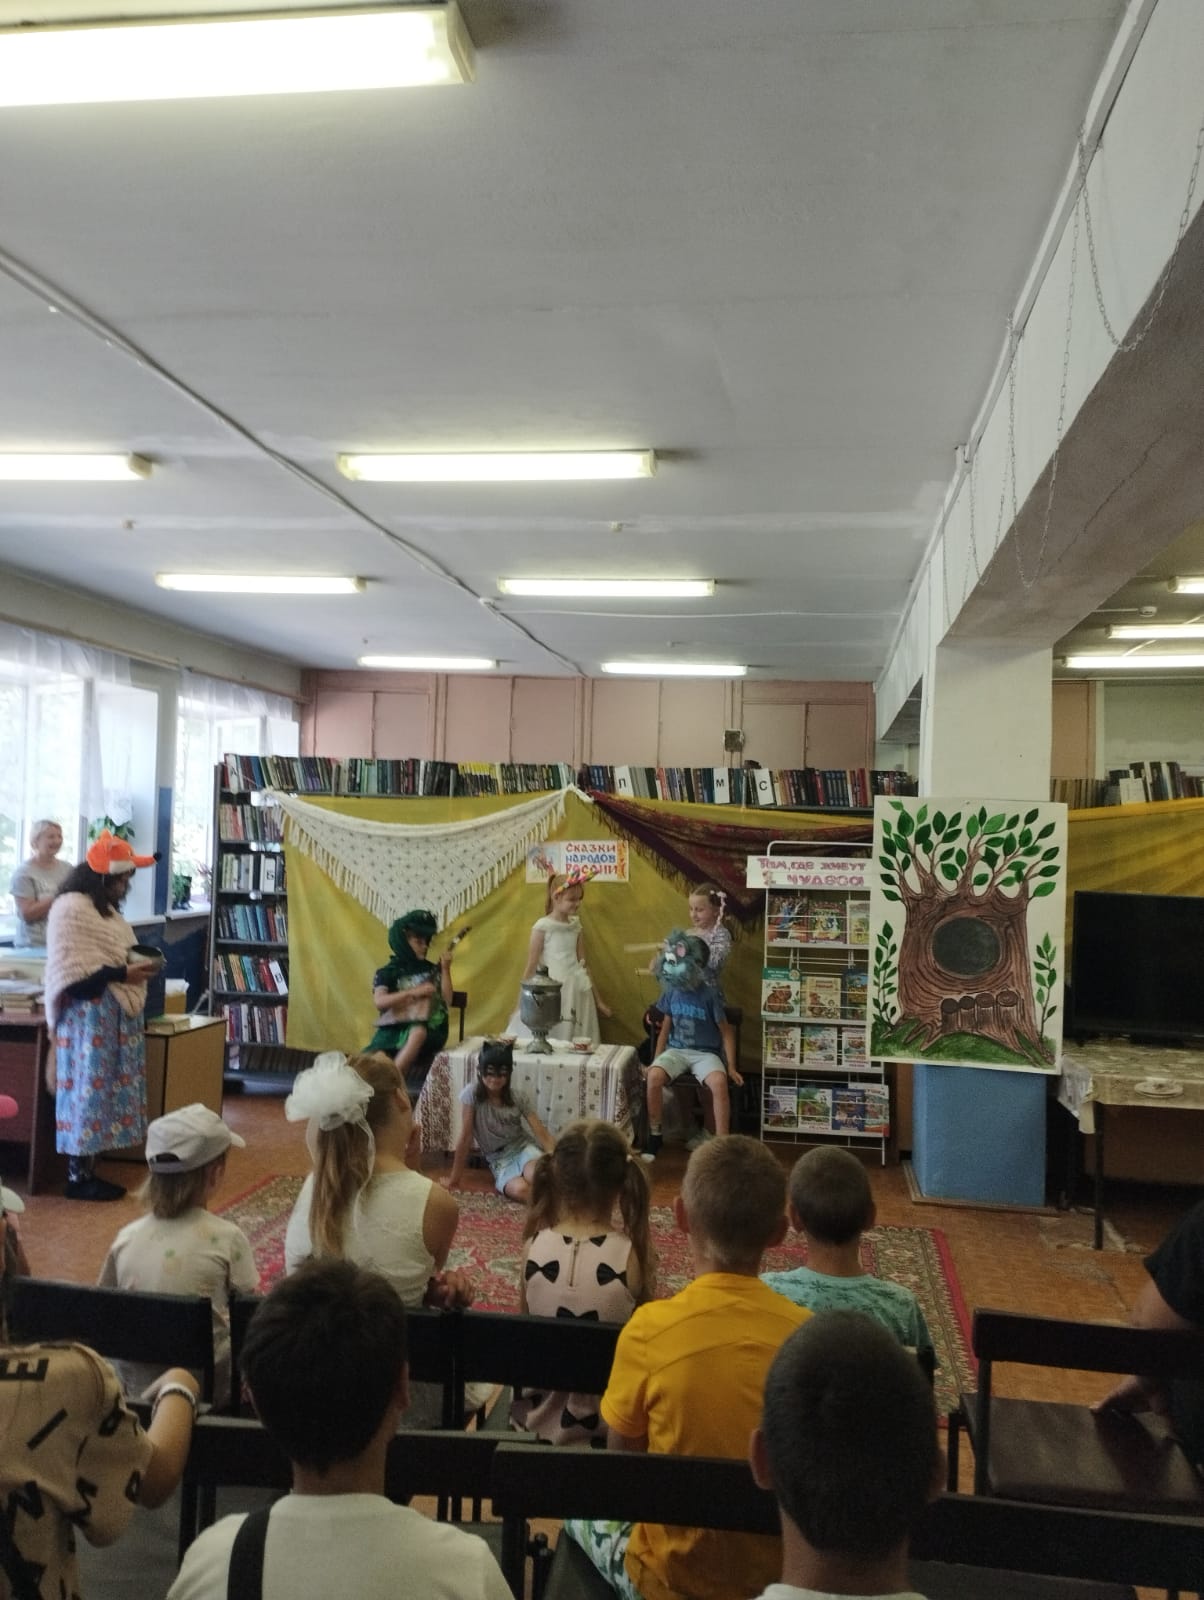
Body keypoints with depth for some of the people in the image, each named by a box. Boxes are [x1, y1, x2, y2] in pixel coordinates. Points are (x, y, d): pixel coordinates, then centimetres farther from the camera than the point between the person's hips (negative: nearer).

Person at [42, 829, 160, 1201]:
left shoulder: (103, 907, 15)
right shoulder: (71, 908, -16)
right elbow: (73, 973, -22)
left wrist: (136, 964, 7)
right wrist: (123, 973, -22)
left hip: (113, 1014, 10)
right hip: (89, 1017, -10)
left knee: (106, 1091, 11)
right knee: (89, 1089, -3)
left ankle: (86, 1171, 18)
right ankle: (77, 1178, 7)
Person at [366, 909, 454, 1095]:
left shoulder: (432, 970, 11)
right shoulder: (388, 971, 6)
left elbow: (446, 1001, 2)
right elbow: (379, 1002, -11)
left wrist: (445, 970, -6)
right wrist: (413, 992, -18)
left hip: (426, 1028, 0)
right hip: (393, 1028, 0)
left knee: (418, 1032, -38)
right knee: (369, 1063, -30)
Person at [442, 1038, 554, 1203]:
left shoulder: (518, 1098, -6)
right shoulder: (471, 1093, -12)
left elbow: (542, 1133, -10)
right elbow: (465, 1138, -9)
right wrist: (454, 1178, -6)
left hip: (523, 1148, 1)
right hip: (499, 1161, 0)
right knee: (520, 1189, -34)